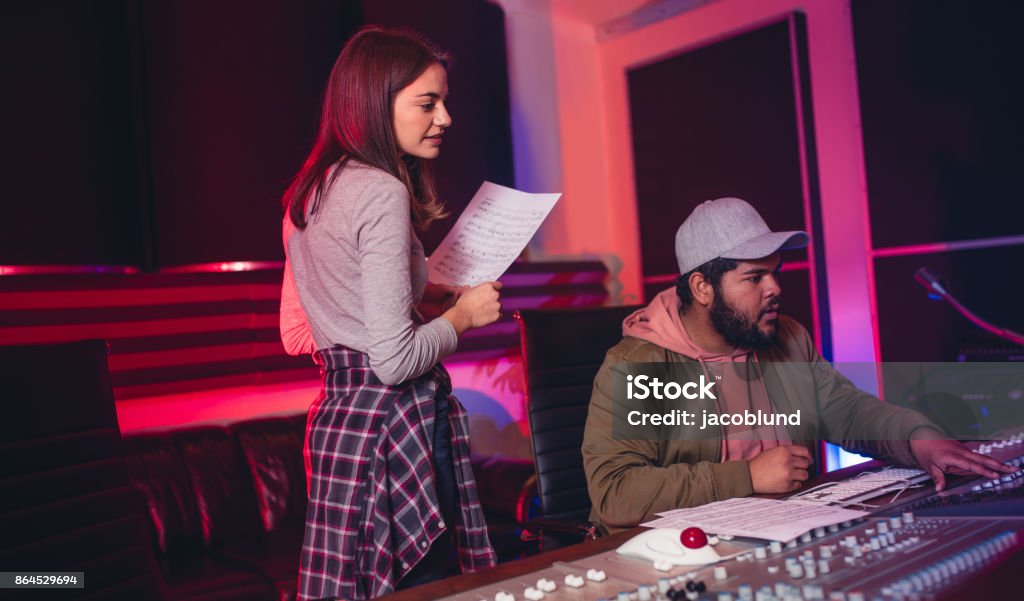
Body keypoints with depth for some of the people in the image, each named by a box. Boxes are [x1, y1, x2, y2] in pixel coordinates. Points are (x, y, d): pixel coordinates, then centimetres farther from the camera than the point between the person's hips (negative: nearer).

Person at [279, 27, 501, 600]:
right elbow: (395, 360, -22)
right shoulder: (382, 192, -16)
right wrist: (463, 316, -4)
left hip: (336, 418, 10)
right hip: (390, 423, -9)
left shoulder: (310, 192, 11)